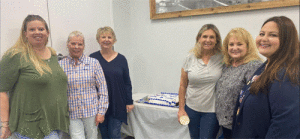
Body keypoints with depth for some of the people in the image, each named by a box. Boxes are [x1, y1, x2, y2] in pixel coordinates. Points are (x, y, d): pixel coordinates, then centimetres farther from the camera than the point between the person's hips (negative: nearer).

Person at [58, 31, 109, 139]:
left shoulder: (93, 63, -1)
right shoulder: (60, 65, 1)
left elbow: (102, 88, -1)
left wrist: (101, 112, -4)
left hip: (91, 111, 0)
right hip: (72, 113, 0)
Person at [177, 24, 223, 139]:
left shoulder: (222, 58, -6)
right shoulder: (191, 58, -2)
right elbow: (183, 86, 3)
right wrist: (181, 109, 4)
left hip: (212, 111, -2)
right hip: (192, 108, 2)